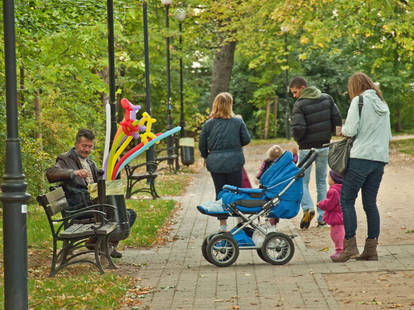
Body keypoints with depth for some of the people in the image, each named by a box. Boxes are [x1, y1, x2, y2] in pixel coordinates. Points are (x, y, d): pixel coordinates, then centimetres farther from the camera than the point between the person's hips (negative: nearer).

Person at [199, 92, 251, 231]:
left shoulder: (209, 124, -3)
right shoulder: (238, 122, -4)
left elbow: (202, 144, 3)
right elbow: (246, 139, 1)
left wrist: (206, 157, 21)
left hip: (215, 163, 1)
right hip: (234, 162, -1)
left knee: (220, 192, 8)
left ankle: (223, 223, 10)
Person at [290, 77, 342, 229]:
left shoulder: (299, 105, -14)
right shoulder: (327, 98, 3)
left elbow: (298, 129, -21)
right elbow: (337, 120, 2)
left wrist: (298, 140, -1)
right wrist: (329, 135, 14)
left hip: (307, 148, -5)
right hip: (325, 146, 5)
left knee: (302, 180, 6)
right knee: (322, 182, 14)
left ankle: (308, 207, -18)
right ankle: (322, 217, 12)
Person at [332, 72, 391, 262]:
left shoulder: (359, 101, -3)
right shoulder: (383, 105, 18)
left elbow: (350, 130, -11)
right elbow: (388, 136, 20)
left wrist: (343, 131, 10)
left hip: (361, 157, -7)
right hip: (380, 159, 7)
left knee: (347, 200, -2)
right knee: (370, 203, 9)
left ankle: (350, 245, -9)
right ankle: (371, 249, 7)